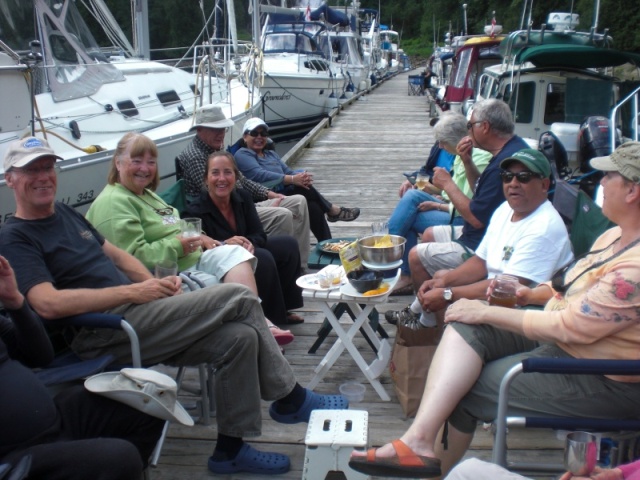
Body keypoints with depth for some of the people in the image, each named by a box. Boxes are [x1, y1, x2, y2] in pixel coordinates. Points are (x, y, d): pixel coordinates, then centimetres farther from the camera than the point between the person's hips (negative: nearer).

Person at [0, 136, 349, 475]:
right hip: (102, 332, -8)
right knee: (238, 299, -16)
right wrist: (132, 291, -18)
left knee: (239, 337, -10)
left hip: (132, 311, 8)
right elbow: (48, 303, -19)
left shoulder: (64, 213, 20)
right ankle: (291, 399, 1)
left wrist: (155, 283, 3)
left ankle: (230, 449, 4)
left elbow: (114, 254, 23)